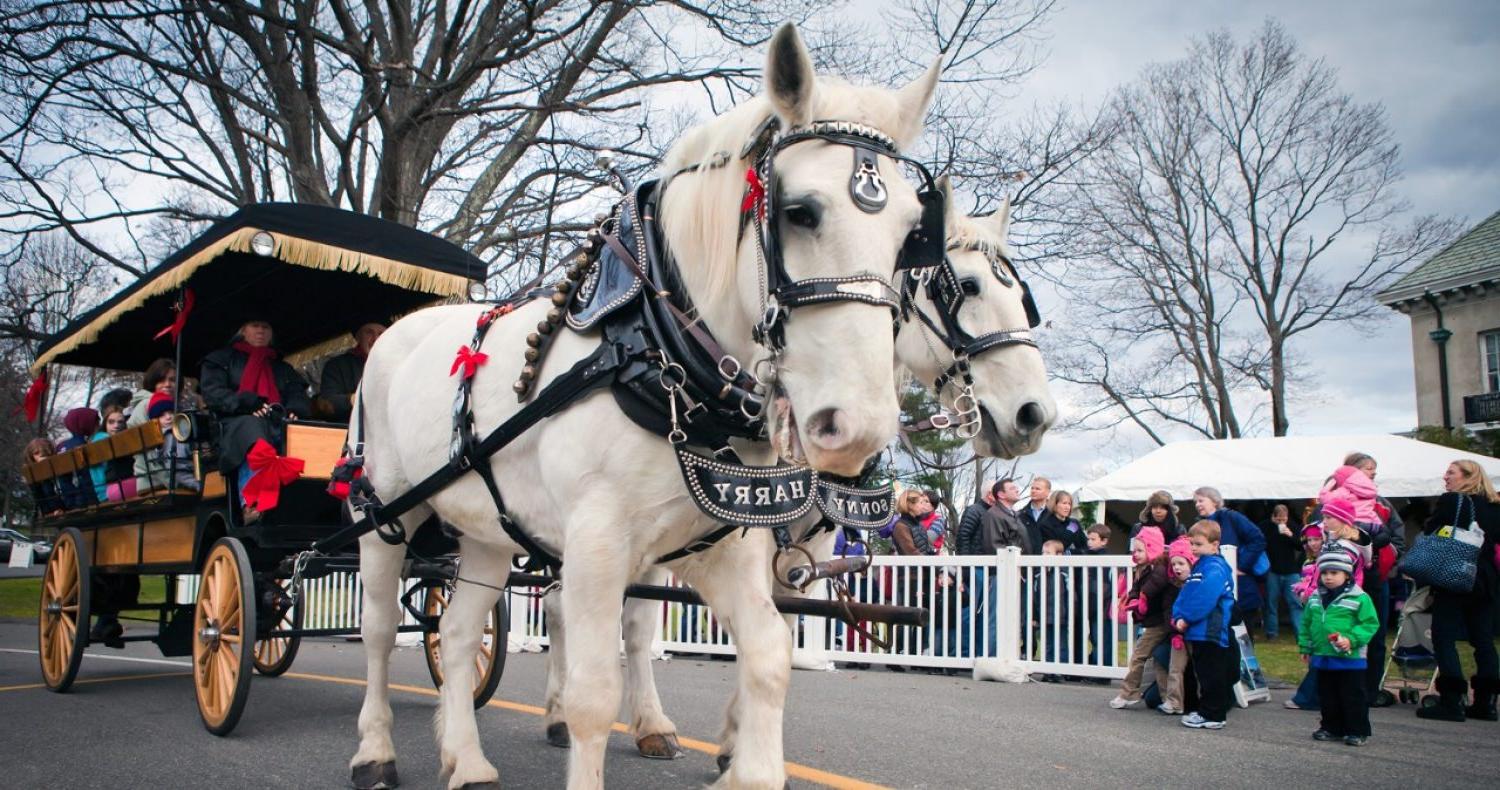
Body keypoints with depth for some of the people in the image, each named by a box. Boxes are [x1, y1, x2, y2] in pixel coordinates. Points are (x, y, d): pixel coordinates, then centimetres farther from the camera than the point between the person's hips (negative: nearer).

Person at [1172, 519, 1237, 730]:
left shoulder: (1215, 569, -15)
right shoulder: (1198, 566, 16)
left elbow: (1204, 599, -23)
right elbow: (1185, 594, 15)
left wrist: (1186, 618, -16)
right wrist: (1178, 617, 1)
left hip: (1210, 631, -10)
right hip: (1197, 632, 10)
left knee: (1212, 675, -2)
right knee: (1203, 674, 17)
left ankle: (1213, 716, 5)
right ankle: (1205, 710, 26)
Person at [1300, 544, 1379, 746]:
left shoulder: (1359, 598, -10)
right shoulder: (1314, 599, 6)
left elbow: (1369, 624, -12)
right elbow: (1306, 625, 14)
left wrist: (1351, 639, -22)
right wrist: (1305, 648, 13)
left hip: (1350, 659, -5)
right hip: (1322, 658, 6)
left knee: (1353, 697, 4)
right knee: (1327, 697, 15)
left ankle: (1357, 731, 16)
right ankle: (1331, 728, 28)